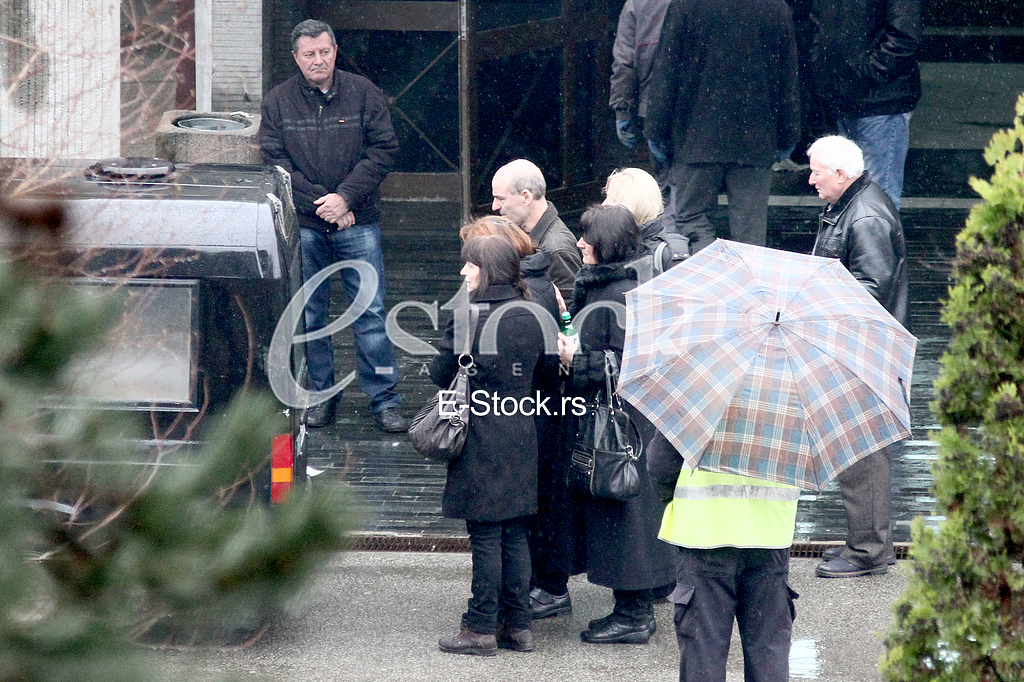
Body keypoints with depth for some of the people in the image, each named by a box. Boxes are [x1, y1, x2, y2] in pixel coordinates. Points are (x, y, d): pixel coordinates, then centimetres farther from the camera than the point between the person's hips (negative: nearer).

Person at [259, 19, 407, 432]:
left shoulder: (362, 94, 2)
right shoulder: (277, 103, 3)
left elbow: (384, 150, -1)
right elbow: (274, 162, -2)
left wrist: (346, 197, -12)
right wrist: (319, 202, -11)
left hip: (358, 224, -1)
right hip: (303, 227, 1)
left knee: (371, 313, -1)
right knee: (309, 316, 6)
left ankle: (384, 400, 4)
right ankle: (322, 395, 18)